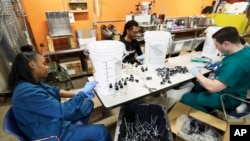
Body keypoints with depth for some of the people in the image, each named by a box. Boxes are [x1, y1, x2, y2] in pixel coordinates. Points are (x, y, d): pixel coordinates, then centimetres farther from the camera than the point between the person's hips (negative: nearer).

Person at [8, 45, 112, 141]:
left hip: (54, 120, 9)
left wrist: (78, 94, -4)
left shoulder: (31, 83, -5)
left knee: (88, 103, 12)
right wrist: (83, 92, -20)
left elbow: (53, 90, 8)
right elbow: (63, 111, -32)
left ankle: (80, 129, 28)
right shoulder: (28, 92, -34)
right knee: (101, 131, -7)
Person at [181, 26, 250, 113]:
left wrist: (197, 74, -24)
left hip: (227, 98, -9)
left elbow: (212, 88, -39)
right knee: (196, 84, 23)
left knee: (186, 98, -9)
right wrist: (220, 64, 1)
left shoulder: (236, 63, -38)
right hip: (226, 89, 10)